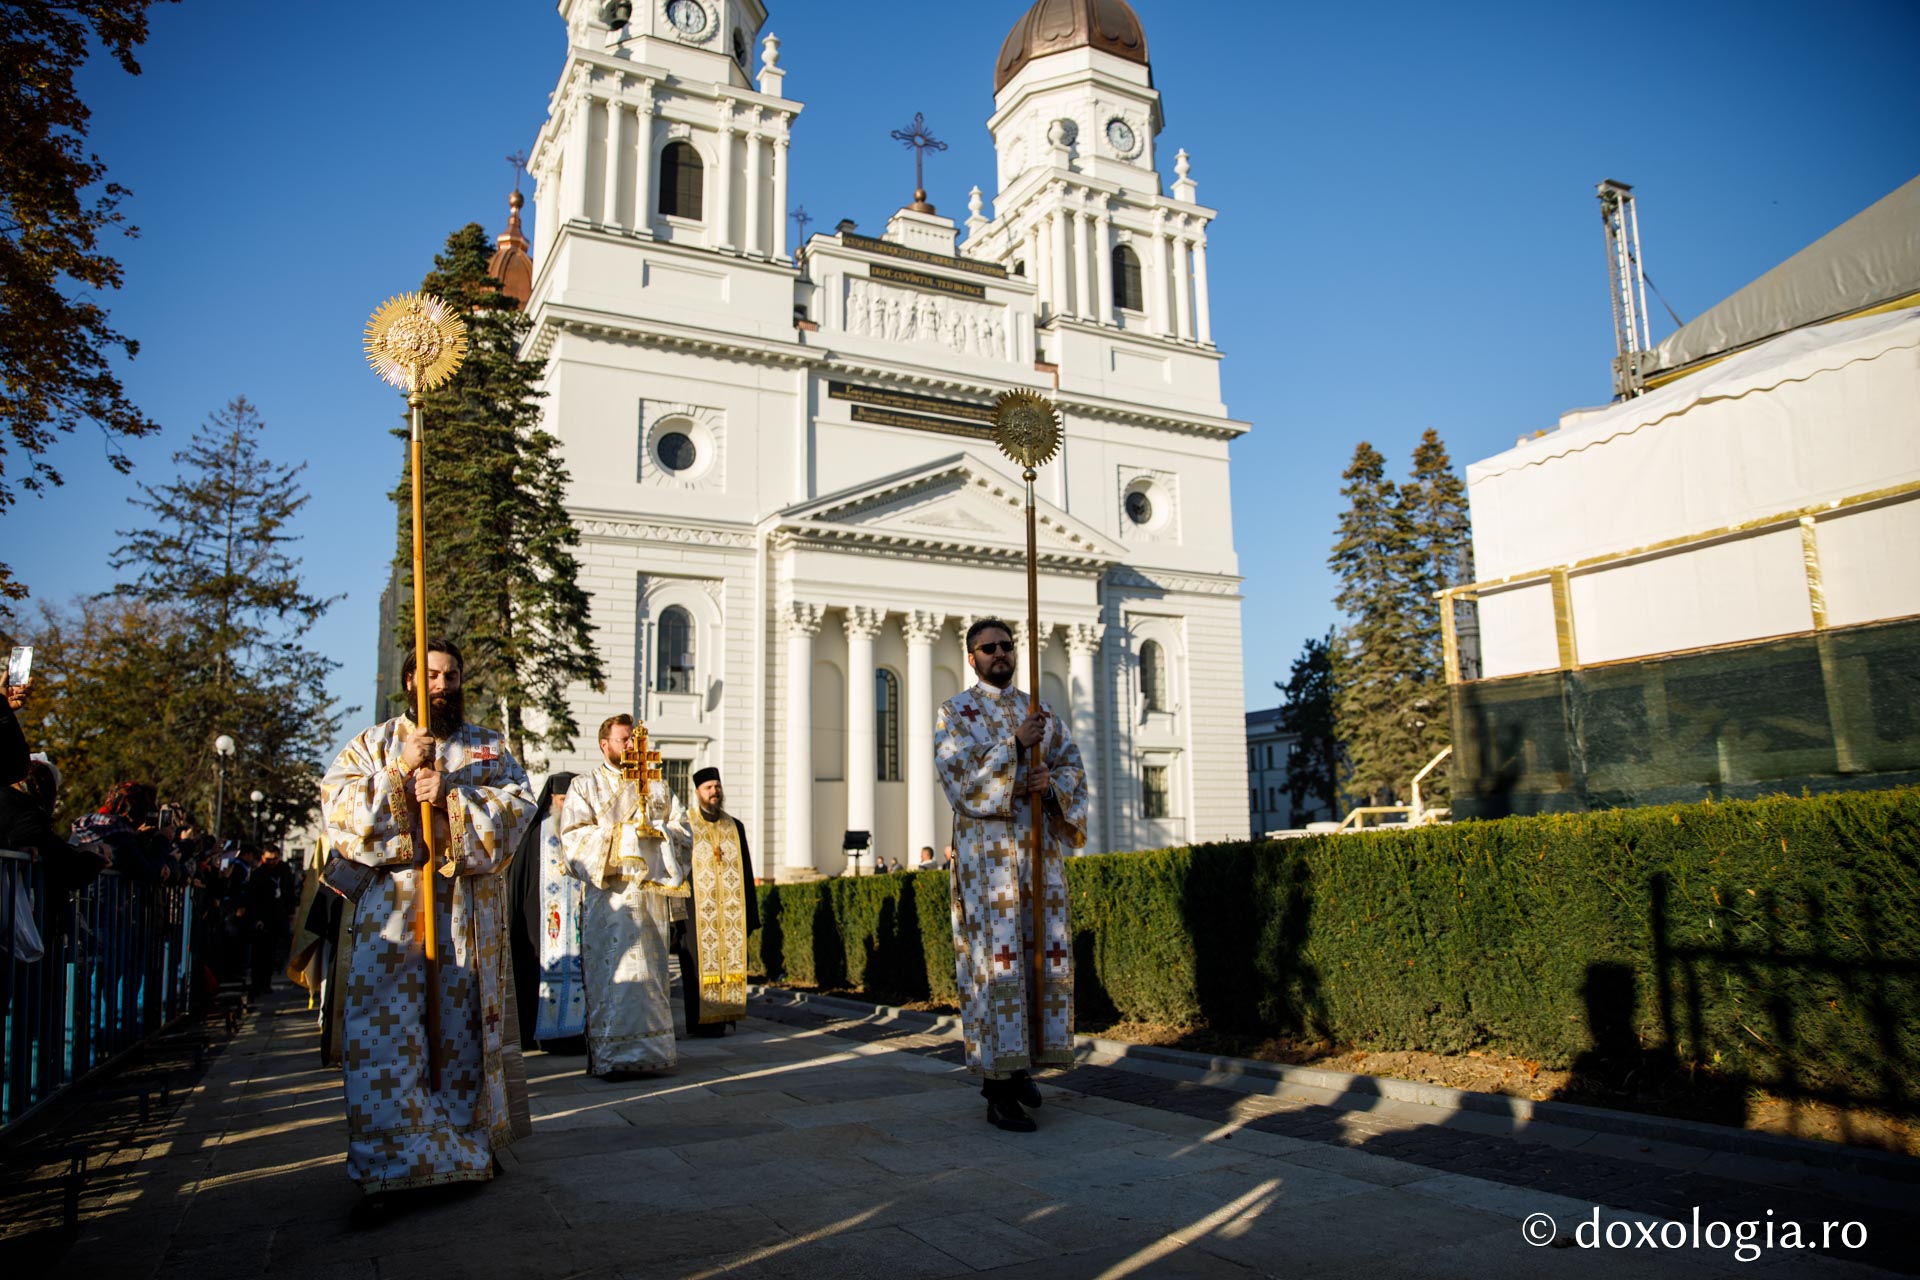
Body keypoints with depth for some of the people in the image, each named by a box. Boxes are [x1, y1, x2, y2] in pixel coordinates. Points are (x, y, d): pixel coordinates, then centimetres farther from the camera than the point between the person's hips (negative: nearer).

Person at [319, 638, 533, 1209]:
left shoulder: (490, 747, 13)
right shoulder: (376, 743, 12)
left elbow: (519, 804, -1)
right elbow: (336, 799, -1)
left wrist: (452, 797, -14)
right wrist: (400, 771, -13)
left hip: (466, 904, 1)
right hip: (390, 903, -1)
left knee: (462, 1026, 5)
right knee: (385, 1029, -6)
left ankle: (469, 1144, 18)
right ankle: (385, 1167, -1)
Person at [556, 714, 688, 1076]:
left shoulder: (657, 787, 18)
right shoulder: (585, 786, 7)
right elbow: (573, 836, -5)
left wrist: (654, 829, -9)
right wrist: (618, 834, -13)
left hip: (650, 890, 4)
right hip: (608, 892, -3)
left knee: (650, 971, 4)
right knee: (615, 973, -7)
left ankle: (648, 1048, 9)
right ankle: (612, 1055, -3)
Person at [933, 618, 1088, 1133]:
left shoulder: (1040, 712, 15)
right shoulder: (955, 713, 2)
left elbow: (1074, 768, 10)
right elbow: (959, 777, -12)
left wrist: (1052, 781, -12)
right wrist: (1014, 745, -20)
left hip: (1041, 846, 5)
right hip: (987, 849, -5)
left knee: (1044, 952, 6)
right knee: (996, 957, -7)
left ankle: (1016, 1063, 23)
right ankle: (998, 1090, -1)